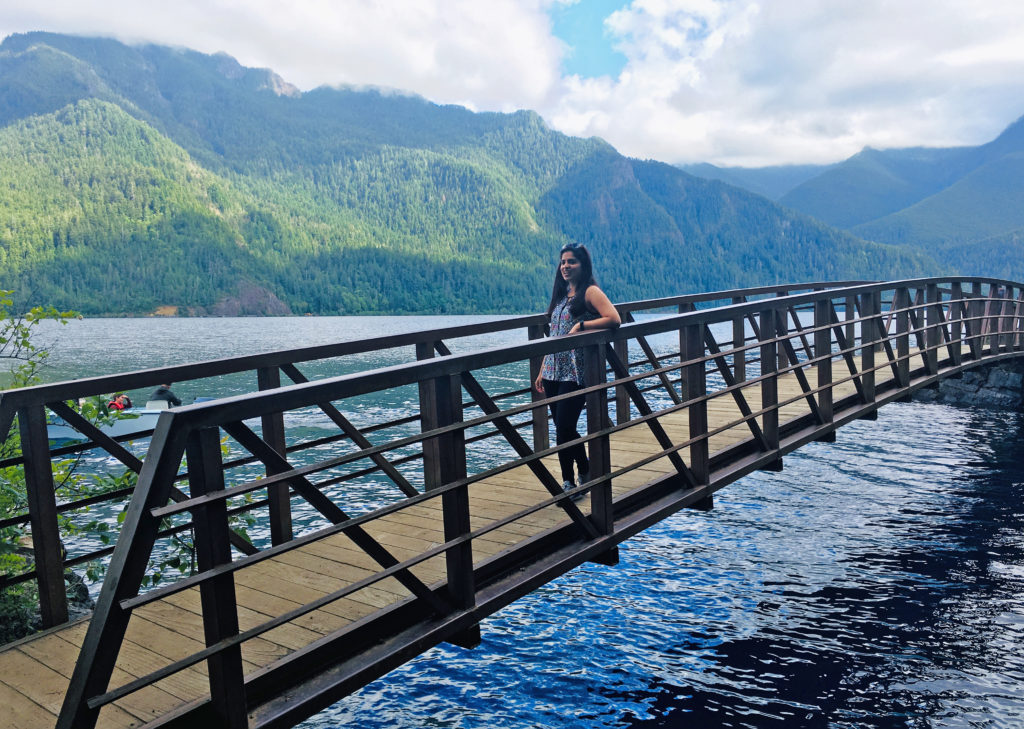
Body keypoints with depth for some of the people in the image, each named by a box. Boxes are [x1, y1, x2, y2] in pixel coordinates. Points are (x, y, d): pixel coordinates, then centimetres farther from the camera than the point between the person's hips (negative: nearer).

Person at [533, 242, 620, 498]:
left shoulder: (590, 292, -6)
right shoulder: (562, 294, 16)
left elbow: (614, 319, -20)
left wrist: (581, 325, -19)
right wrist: (542, 371, 15)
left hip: (576, 374, -7)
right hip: (554, 372, 8)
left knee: (564, 429, -9)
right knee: (565, 428, 12)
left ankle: (569, 483, 6)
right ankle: (585, 472, 29)